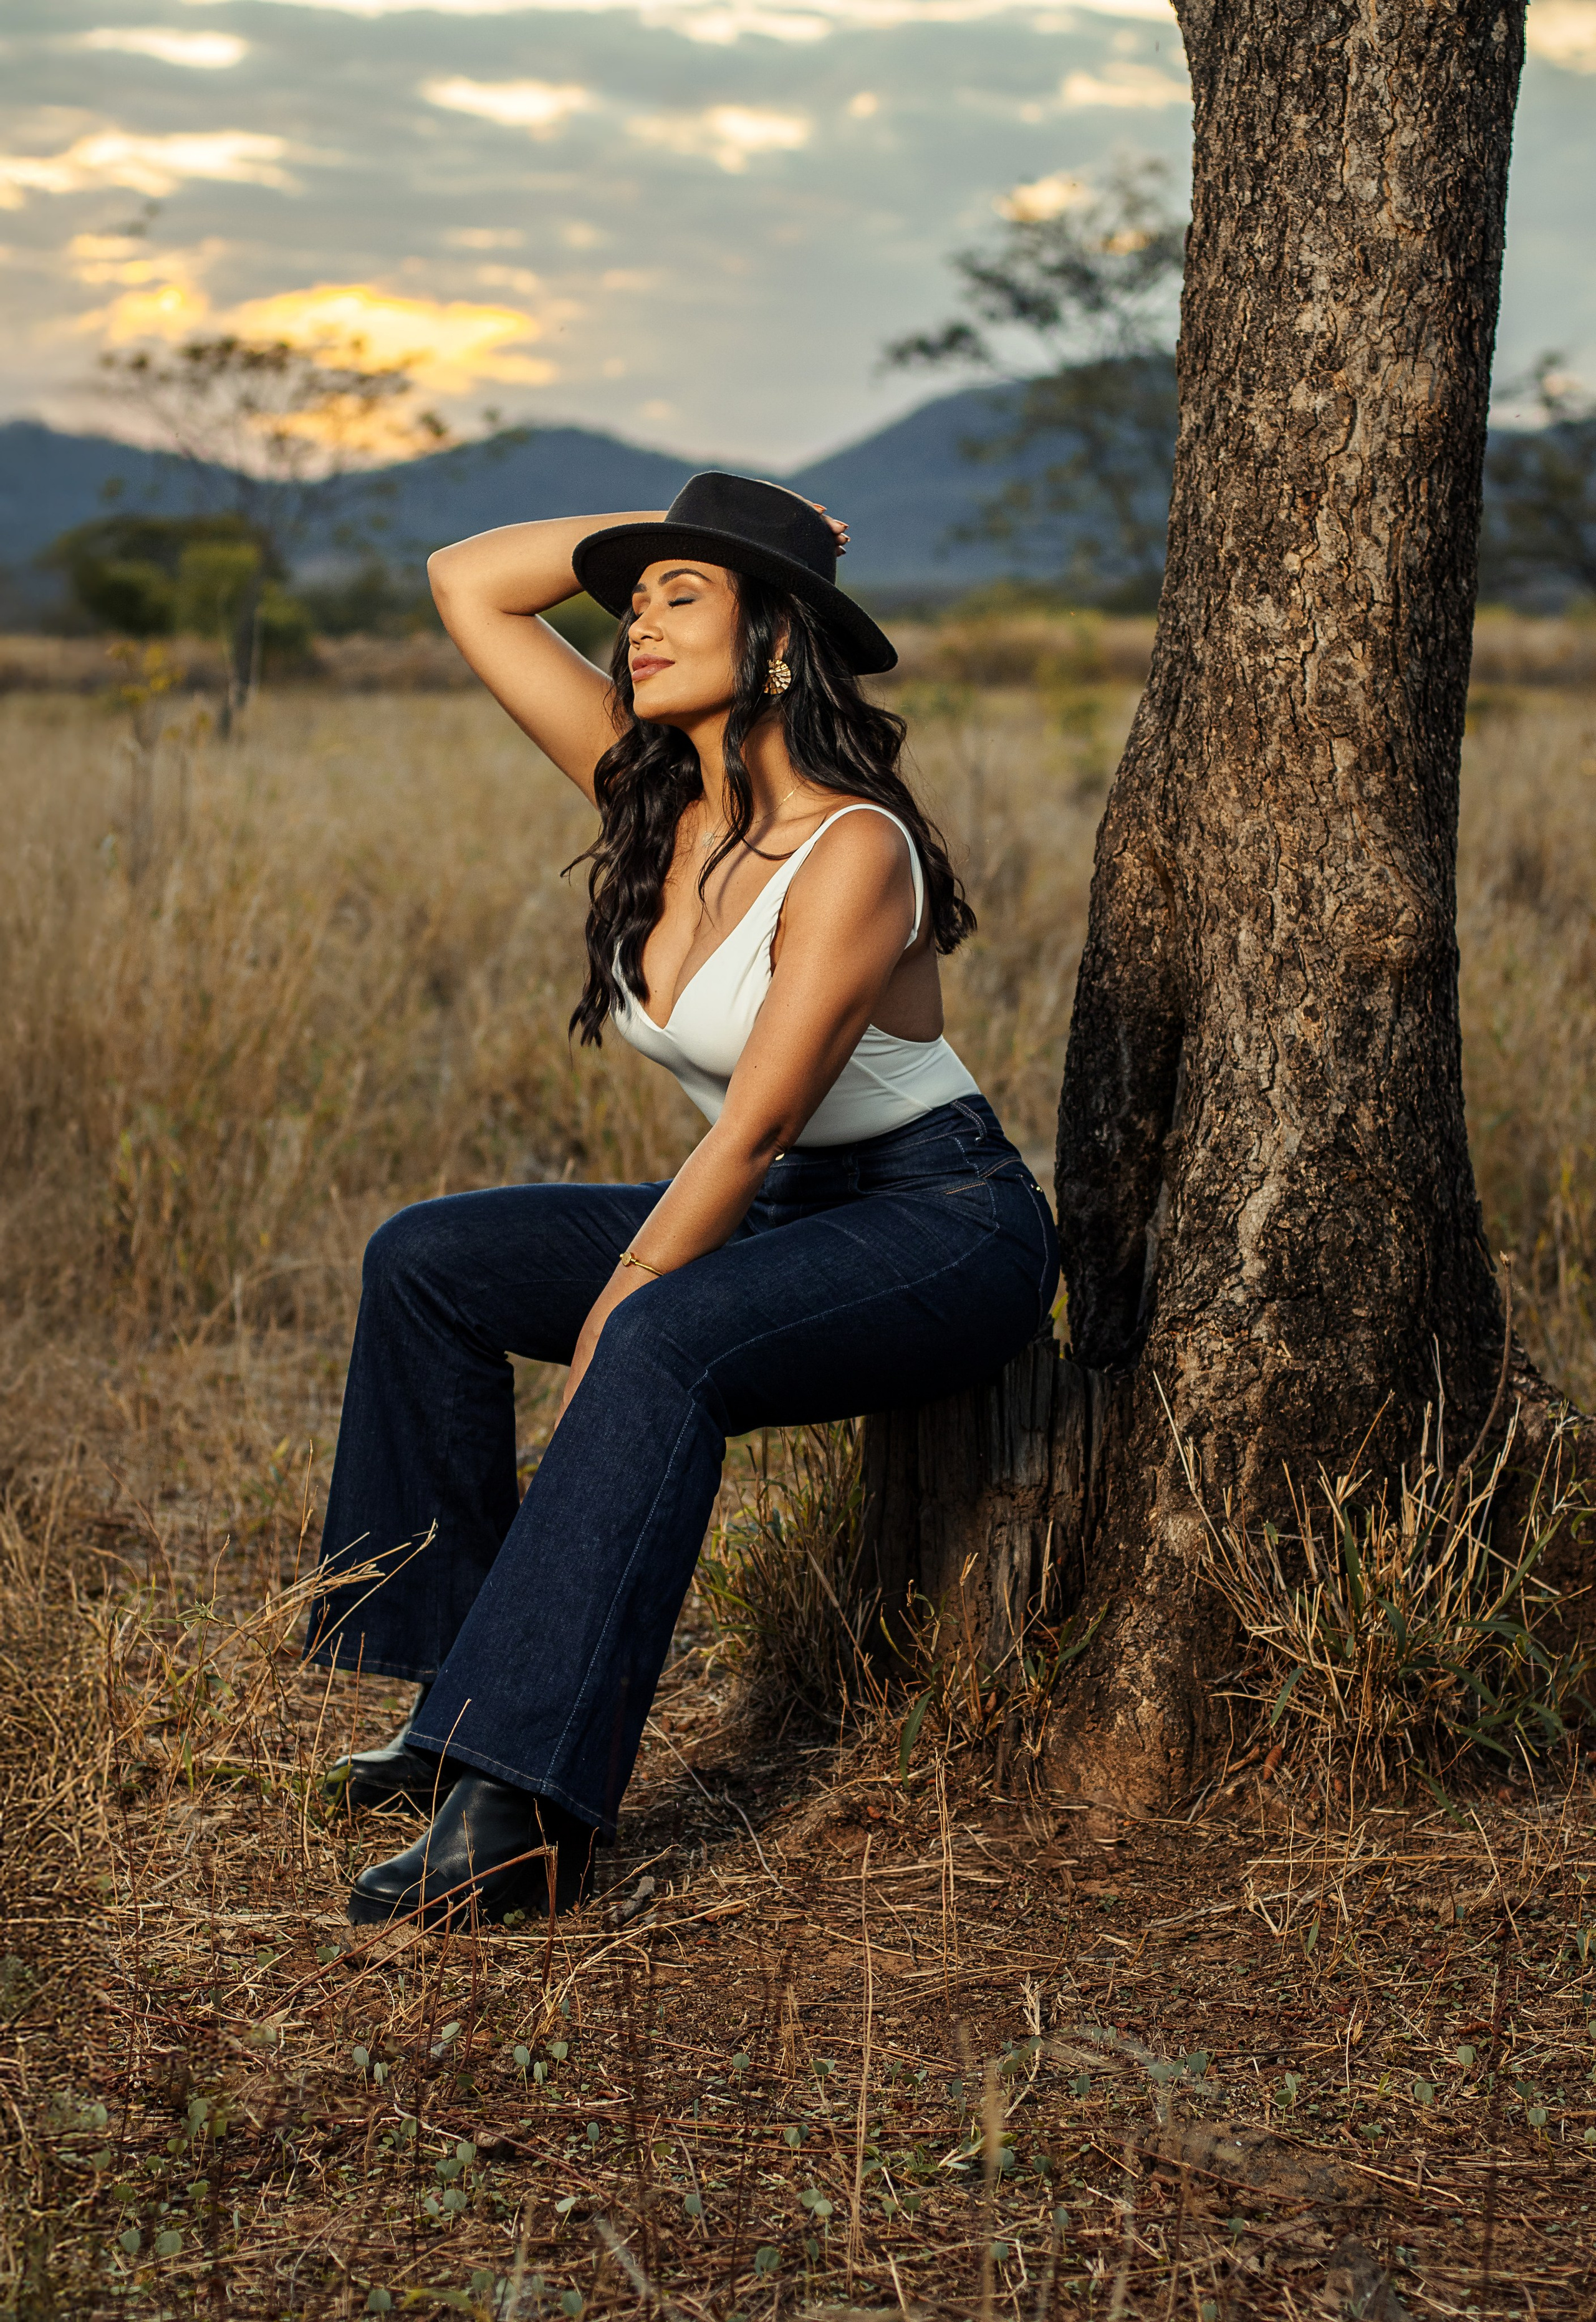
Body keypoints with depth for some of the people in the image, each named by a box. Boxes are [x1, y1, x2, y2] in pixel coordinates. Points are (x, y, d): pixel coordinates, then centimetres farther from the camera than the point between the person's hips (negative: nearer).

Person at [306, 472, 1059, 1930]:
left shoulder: (853, 849, -23)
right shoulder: (653, 791, 0)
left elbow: (753, 1129, -25)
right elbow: (467, 583, 3)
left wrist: (603, 1336, -23)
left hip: (944, 1226, -8)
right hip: (786, 1215, 8)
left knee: (663, 1349, -36)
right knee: (430, 1260, -3)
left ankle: (522, 1814, -37)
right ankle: (462, 1701, 0)